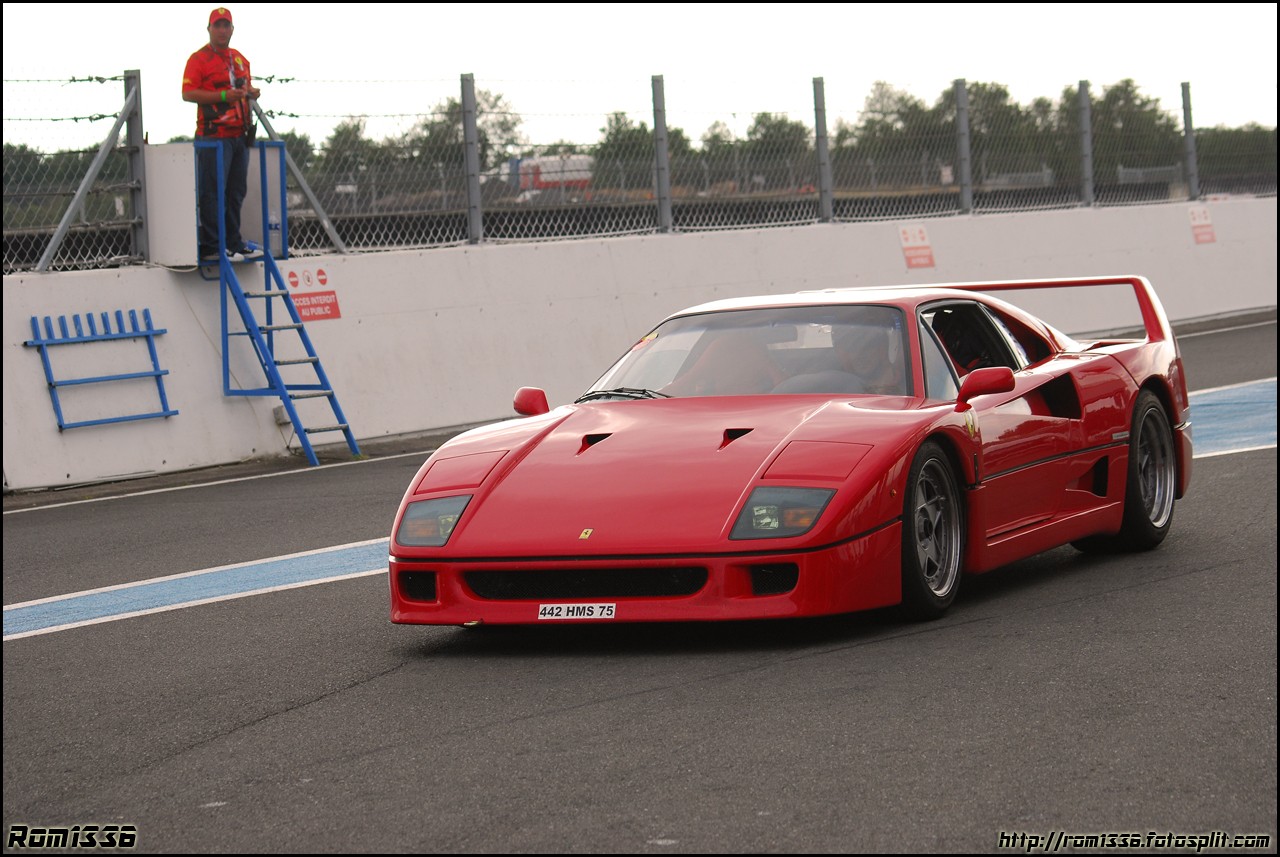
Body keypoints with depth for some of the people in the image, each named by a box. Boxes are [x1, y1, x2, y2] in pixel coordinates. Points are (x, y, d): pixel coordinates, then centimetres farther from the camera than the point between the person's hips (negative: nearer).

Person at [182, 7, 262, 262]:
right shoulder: (199, 59, -4)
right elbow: (187, 93, -13)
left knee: (236, 192, 11)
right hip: (213, 136, -8)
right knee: (212, 192, -9)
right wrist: (223, 95, -21)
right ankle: (211, 248, -9)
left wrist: (251, 91, 5)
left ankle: (234, 243, 19)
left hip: (239, 135, 8)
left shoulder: (240, 59, 19)